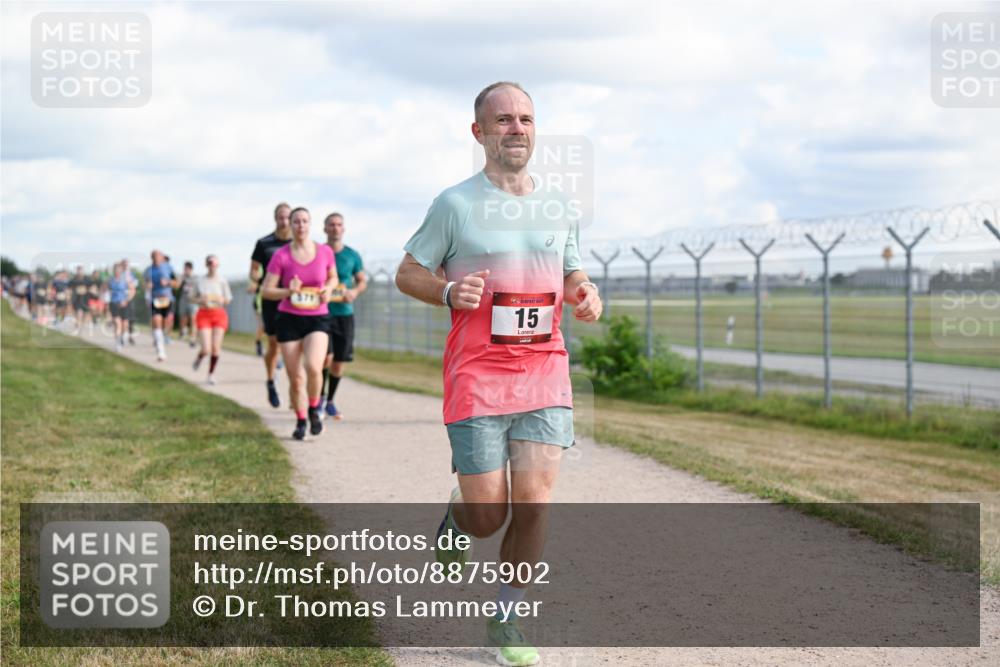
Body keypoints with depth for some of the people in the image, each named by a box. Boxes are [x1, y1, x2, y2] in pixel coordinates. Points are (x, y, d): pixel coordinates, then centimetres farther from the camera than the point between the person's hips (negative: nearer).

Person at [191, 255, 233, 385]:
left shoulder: (222, 281, 0)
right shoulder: (199, 281, 0)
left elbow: (227, 300, 7)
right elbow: (193, 297, 9)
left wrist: (221, 300, -15)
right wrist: (201, 300, -11)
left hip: (219, 314, 1)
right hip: (204, 314, -1)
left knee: (216, 347, -3)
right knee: (206, 349, -10)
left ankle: (211, 374, 14)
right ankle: (199, 357, 27)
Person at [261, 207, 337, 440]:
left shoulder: (325, 252, -1)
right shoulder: (281, 256, -5)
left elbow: (333, 278, 17)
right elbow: (265, 291, -3)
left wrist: (328, 289, -5)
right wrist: (288, 292, -20)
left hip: (317, 318, 0)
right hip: (289, 319, 0)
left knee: (313, 367, -23)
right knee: (295, 378, 0)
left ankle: (314, 409, 4)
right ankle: (300, 421, 22)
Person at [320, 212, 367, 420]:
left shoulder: (352, 255, 5)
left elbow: (362, 281, 15)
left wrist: (354, 292, -6)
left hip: (344, 313, 3)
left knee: (339, 362, 5)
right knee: (326, 356, -18)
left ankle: (330, 401, 25)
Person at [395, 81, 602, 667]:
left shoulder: (557, 208, 10)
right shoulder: (456, 205, -3)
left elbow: (573, 275, 21)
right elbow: (408, 273, 4)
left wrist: (586, 295, -2)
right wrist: (449, 293, -16)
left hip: (546, 375, 3)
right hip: (477, 377, -3)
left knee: (534, 504, -5)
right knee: (487, 517, -2)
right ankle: (456, 521, 36)